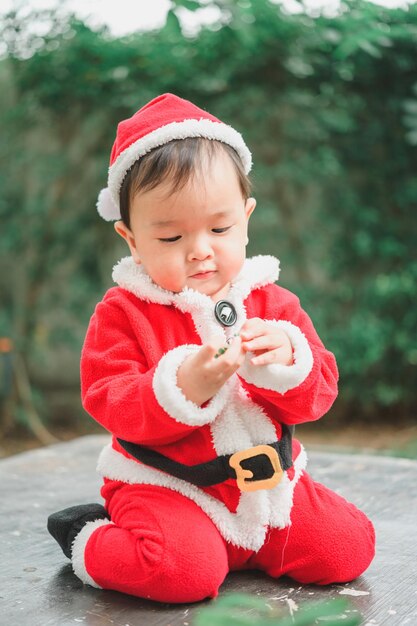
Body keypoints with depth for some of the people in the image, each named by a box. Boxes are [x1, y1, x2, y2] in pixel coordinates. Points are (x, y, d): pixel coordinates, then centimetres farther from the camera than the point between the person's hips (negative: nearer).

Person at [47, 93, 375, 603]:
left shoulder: (272, 303, 3)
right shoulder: (123, 313, -7)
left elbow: (319, 393, -1)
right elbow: (111, 404, -16)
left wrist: (286, 360, -24)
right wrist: (184, 386, -33)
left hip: (270, 482, 5)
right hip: (164, 487, -5)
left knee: (348, 546, -4)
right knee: (183, 569, -31)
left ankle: (241, 543, 19)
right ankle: (92, 542, 1)